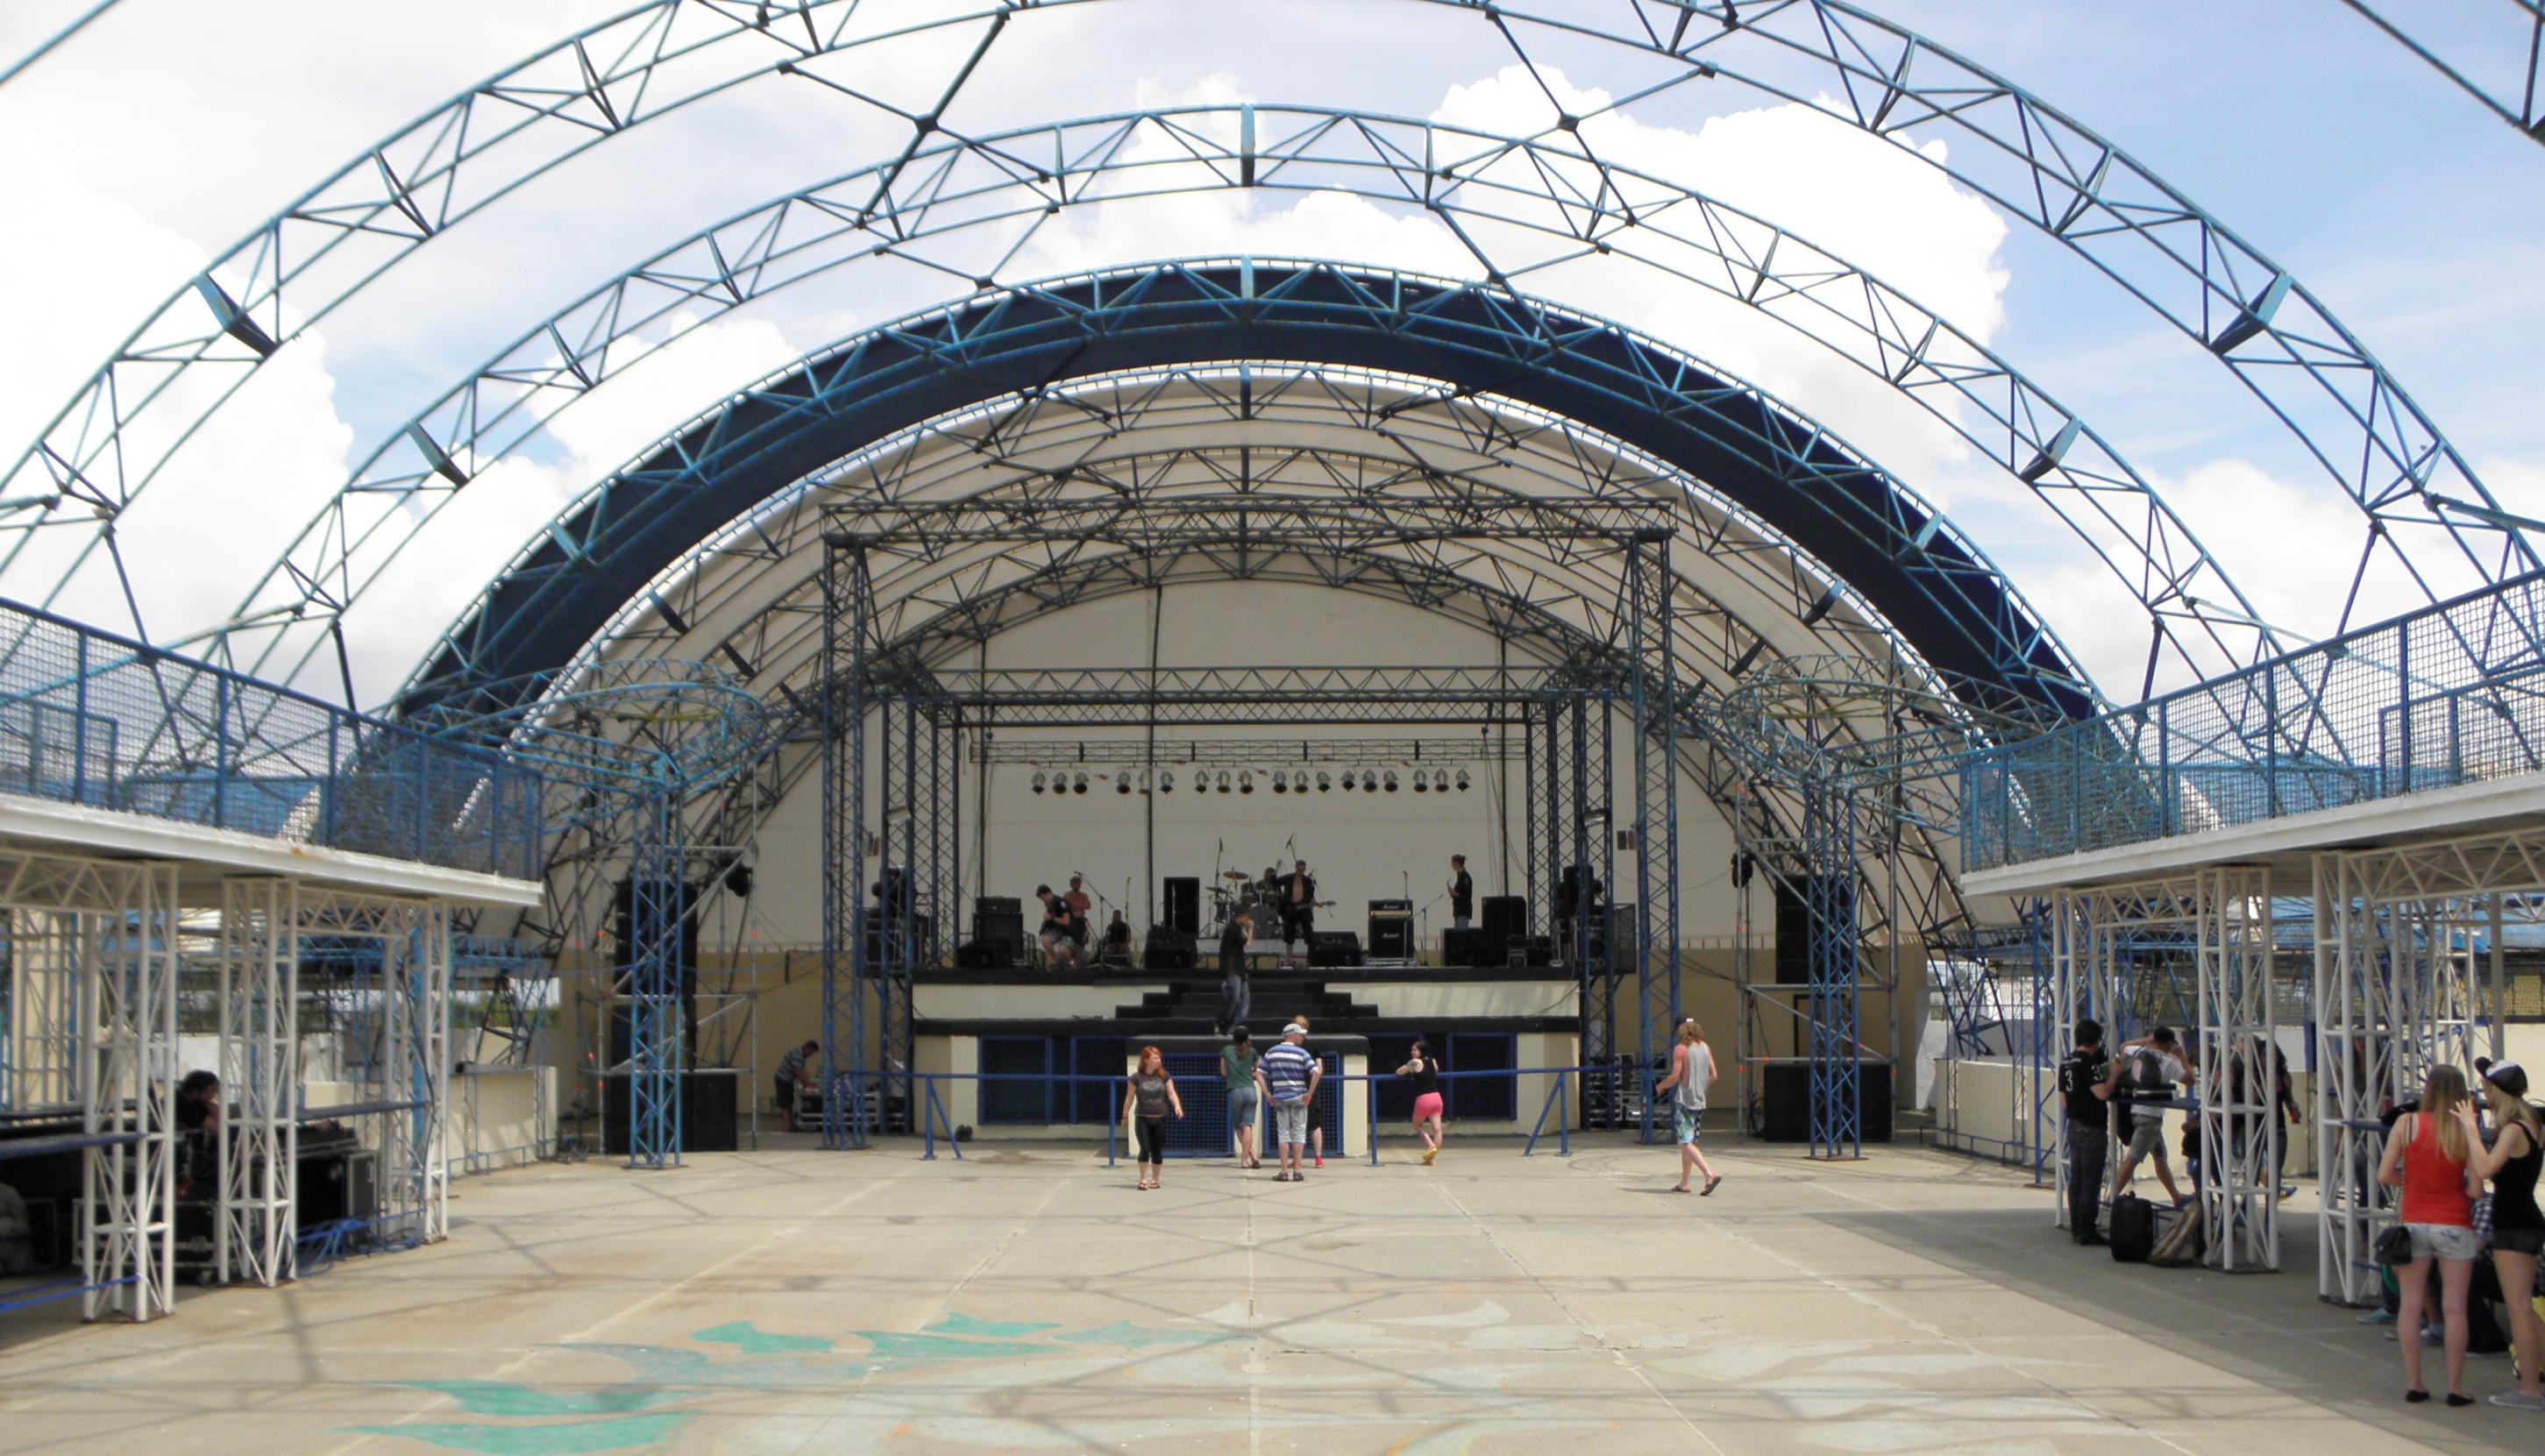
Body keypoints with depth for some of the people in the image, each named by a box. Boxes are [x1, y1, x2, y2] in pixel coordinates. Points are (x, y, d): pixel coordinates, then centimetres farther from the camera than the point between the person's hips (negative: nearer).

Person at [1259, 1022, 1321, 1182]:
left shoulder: (1271, 1053, 5)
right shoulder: (1301, 1053, -5)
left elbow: (1258, 1074, 2)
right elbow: (1317, 1073, -16)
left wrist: (1267, 1095, 3)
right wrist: (1309, 1094, -9)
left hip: (1280, 1097, 3)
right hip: (1298, 1096, -2)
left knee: (1283, 1133, 6)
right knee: (1298, 1132, 4)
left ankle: (1284, 1172, 1)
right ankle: (1296, 1171, 2)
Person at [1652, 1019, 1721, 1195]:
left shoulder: (1680, 1049, -11)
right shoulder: (1706, 1048, 8)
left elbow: (1675, 1077, -15)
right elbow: (1713, 1076, 8)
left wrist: (1660, 1087, 3)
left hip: (1683, 1100, -7)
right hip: (1700, 1100, 7)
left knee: (1686, 1143, -10)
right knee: (1687, 1142, 17)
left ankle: (1710, 1174, -26)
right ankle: (1684, 1183, 20)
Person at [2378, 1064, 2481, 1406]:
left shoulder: (2407, 1124, -6)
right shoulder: (2466, 1131, -8)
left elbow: (2384, 1175, -6)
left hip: (2414, 1222, 1)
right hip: (2454, 1224, -1)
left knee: (2411, 1305, 7)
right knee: (2454, 1307, 3)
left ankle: (2413, 1382, 9)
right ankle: (2456, 1387, 5)